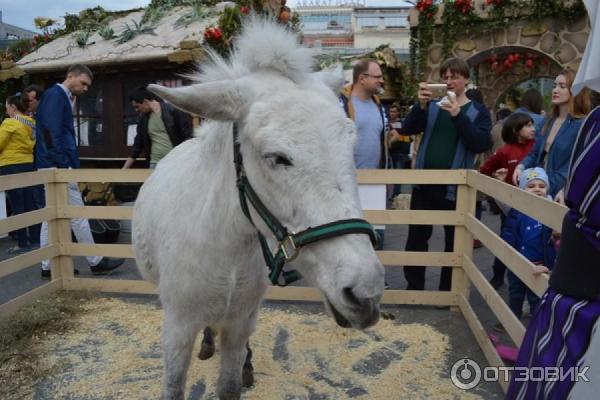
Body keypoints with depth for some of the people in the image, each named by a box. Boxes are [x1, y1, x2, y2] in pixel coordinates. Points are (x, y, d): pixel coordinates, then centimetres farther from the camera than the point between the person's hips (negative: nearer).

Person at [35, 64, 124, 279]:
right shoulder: (55, 95, -9)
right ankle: (96, 262, 4)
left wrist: (70, 162, 12)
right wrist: (63, 164, -21)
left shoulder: (63, 98, 20)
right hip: (57, 165, -10)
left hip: (52, 166, 10)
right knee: (77, 215, -4)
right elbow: (51, 132, -18)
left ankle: (48, 266, 16)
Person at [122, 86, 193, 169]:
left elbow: (188, 136, -7)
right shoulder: (143, 119, 11)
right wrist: (125, 168, 16)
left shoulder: (173, 110, -6)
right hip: (155, 164, 5)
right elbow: (138, 144, 17)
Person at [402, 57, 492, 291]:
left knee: (453, 242, 8)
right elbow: (408, 129, -4)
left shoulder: (478, 111, 3)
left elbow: (481, 144, -13)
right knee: (416, 238, 8)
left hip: (455, 186, -2)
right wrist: (421, 105, -19)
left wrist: (458, 116, -20)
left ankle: (447, 292, 23)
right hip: (424, 183, 2)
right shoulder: (432, 106, 9)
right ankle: (414, 288, 23)